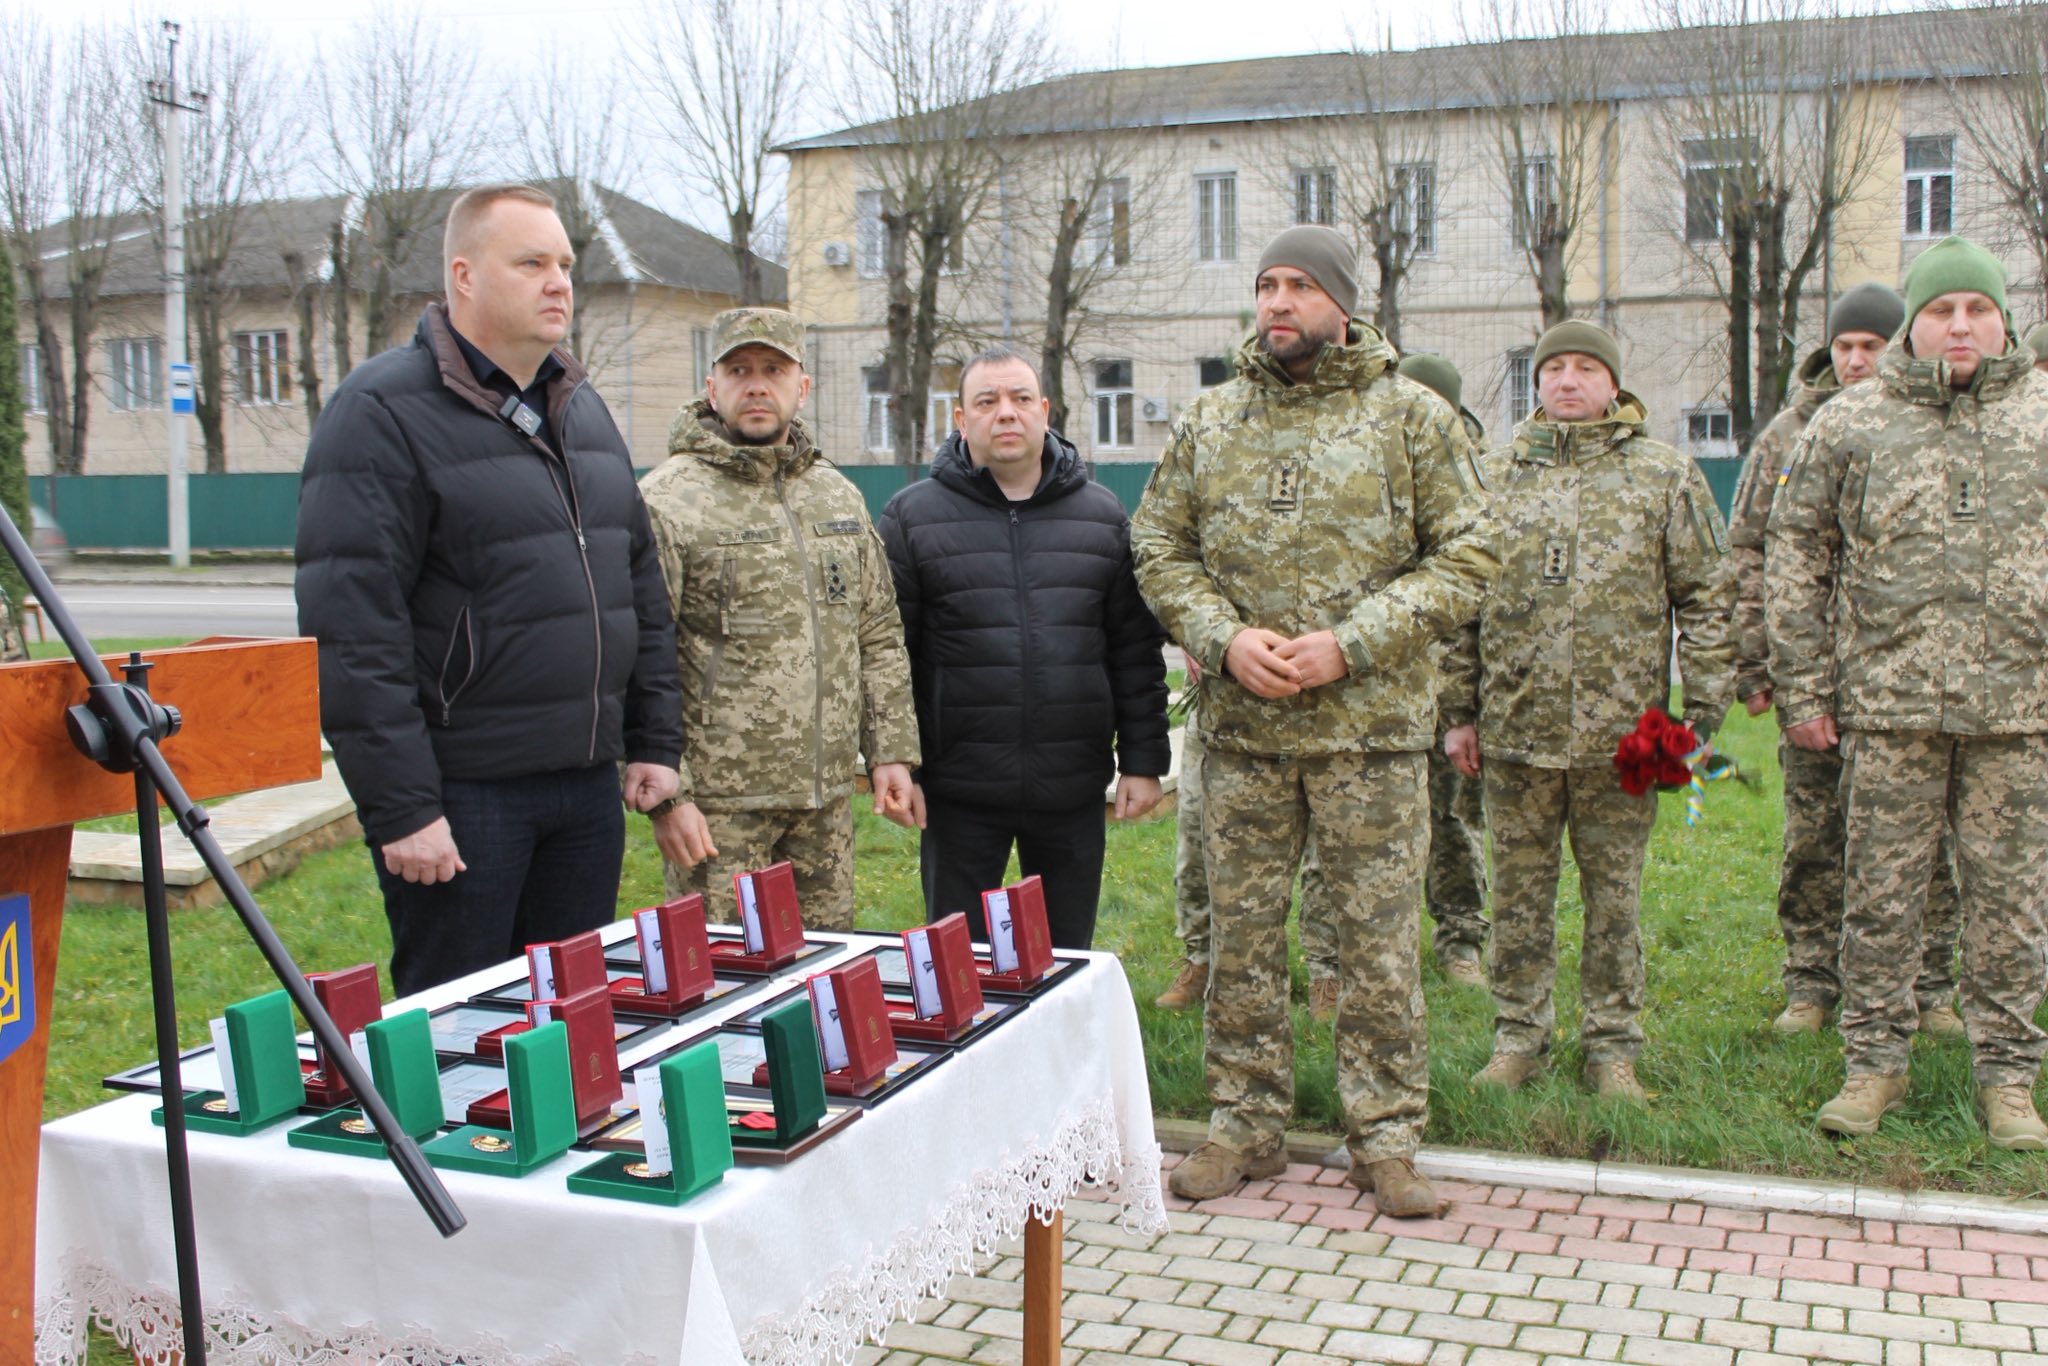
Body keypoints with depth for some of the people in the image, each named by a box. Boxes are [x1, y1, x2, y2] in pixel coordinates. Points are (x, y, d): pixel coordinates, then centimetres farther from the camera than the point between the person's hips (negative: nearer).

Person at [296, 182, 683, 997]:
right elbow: (352, 630, -16)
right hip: (462, 794, -7)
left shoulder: (582, 407, 14)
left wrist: (654, 739, 13)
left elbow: (640, 582, 19)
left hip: (589, 785, 7)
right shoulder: (384, 412, -10)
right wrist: (399, 806, -19)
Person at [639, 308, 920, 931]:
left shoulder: (839, 495, 14)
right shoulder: (669, 500, -7)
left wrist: (891, 751, 10)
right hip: (718, 805, -6)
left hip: (828, 798, 6)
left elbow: (880, 636, 18)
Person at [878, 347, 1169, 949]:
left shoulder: (1101, 514, 8)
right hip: (959, 794, -2)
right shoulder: (913, 516, 1)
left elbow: (1137, 650, 7)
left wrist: (1144, 761, 3)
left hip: (1074, 791, 2)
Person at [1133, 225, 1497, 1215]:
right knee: (1240, 933, 10)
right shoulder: (1210, 420, 9)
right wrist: (1223, 638, -9)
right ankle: (1246, 1122, 24)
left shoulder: (1412, 417, 0)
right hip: (1240, 729, 3)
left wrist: (1349, 643, -14)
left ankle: (1385, 1135, 18)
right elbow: (1159, 549, 10)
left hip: (1371, 728, -2)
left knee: (1378, 936, 4)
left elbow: (1463, 562, -3)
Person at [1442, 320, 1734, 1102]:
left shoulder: (1666, 477, 4)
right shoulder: (1495, 477, 9)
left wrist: (1703, 711, -3)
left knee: (1614, 893, 7)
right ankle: (1519, 1037, 21)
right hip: (1515, 727, 2)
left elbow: (1707, 599, 3)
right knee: (1520, 890, 8)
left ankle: (1612, 1045, 19)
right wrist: (1460, 710, 6)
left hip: (1621, 731, -1)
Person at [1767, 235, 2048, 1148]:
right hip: (1888, 703, -1)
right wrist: (1802, 688, 1)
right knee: (1880, 892, 4)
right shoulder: (1851, 424, 6)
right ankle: (1874, 1062, 17)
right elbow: (1795, 554, 6)